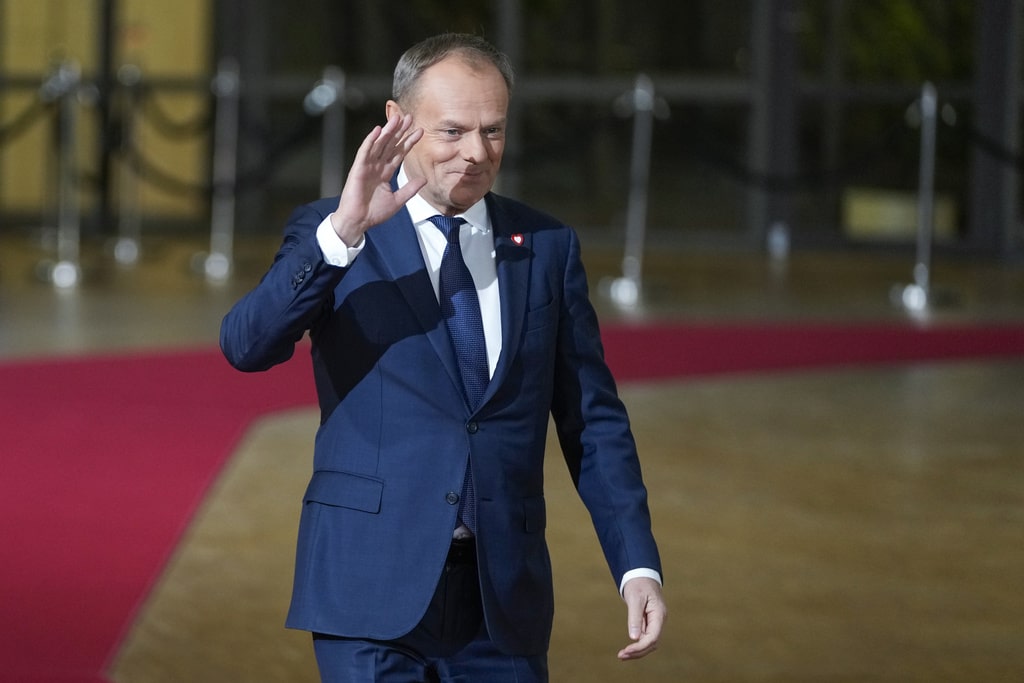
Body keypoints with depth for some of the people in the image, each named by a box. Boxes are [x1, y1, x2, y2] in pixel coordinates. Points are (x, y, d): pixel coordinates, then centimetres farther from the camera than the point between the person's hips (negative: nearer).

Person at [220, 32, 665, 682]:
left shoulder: (548, 246, 9)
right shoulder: (328, 233, 1)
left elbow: (593, 420, 10)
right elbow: (247, 346, -16)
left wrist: (639, 565, 0)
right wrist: (342, 232, -28)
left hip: (504, 600, 3)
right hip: (373, 592, -3)